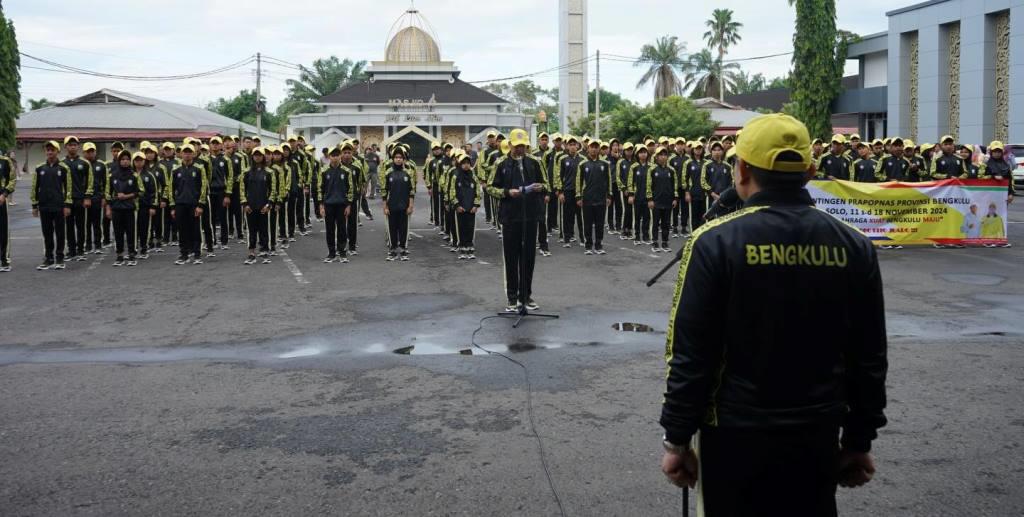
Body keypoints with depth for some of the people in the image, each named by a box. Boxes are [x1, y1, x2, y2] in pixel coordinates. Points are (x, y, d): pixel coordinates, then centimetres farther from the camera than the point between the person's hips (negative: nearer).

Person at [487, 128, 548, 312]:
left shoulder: (534, 162, 6)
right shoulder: (501, 164, 0)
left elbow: (545, 185, 12)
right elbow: (491, 187, 2)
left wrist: (540, 187, -11)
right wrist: (507, 192, -14)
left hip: (530, 215, 2)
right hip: (510, 216, -2)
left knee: (528, 257, 7)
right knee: (511, 257, 3)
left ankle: (526, 295, 18)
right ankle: (512, 298, 11)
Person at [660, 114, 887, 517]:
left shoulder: (716, 242, -13)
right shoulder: (853, 246, -1)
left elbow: (690, 354, -13)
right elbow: (870, 357, 4)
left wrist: (677, 440, -3)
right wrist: (860, 441, 14)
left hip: (735, 436, -3)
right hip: (818, 435, 3)